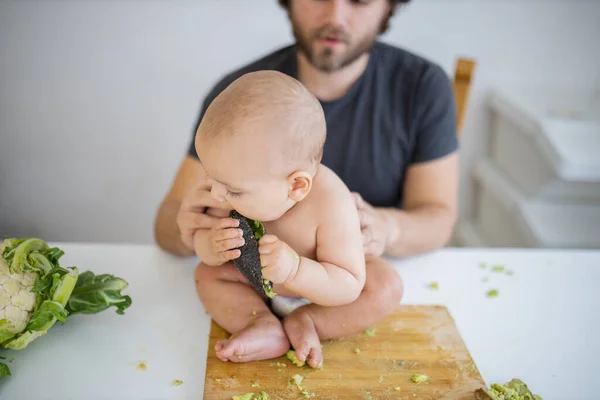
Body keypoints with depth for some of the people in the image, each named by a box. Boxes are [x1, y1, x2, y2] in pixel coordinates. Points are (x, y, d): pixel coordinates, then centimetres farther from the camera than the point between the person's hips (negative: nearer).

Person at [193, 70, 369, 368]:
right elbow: (200, 237, -10)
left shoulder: (331, 205, -38)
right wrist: (211, 247, -35)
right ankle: (264, 325, -25)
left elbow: (349, 287, -32)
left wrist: (293, 270, -48)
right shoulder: (247, 183, -25)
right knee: (207, 273, -13)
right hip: (262, 288, 4)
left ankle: (305, 321, -19)